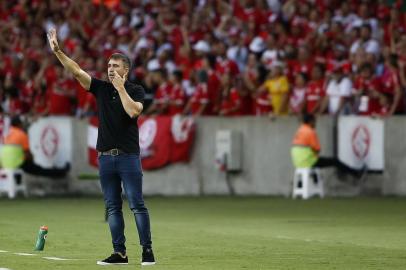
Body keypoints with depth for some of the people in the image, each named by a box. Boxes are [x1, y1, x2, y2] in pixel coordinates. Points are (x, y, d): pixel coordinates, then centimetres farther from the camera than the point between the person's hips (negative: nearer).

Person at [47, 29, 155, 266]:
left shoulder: (136, 90, 1)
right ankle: (120, 253, 7)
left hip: (128, 156, -4)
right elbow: (77, 71, 2)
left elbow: (133, 111, -19)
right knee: (113, 207, 4)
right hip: (105, 156, 5)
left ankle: (147, 250, -4)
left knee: (137, 205, -7)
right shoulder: (101, 88, 11)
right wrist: (57, 51, -9)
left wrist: (120, 87, -12)